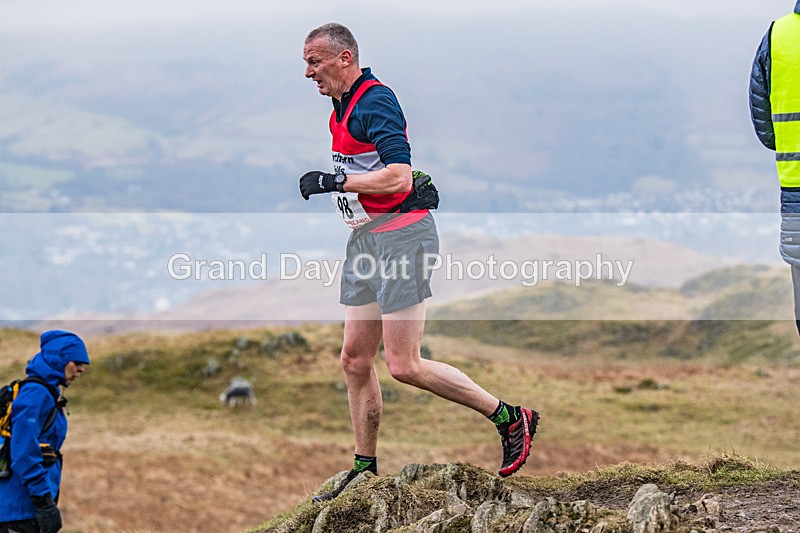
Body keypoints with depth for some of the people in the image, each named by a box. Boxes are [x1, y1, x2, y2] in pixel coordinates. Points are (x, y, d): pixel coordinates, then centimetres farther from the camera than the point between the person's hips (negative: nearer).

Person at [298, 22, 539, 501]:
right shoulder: (342, 108, 15)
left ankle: (511, 418, 1)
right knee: (355, 359, 7)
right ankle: (365, 471, 15)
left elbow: (399, 177, -26)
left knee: (404, 366, -11)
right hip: (366, 241, 10)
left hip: (401, 237, -10)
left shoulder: (375, 101, -16)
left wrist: (332, 181, -22)